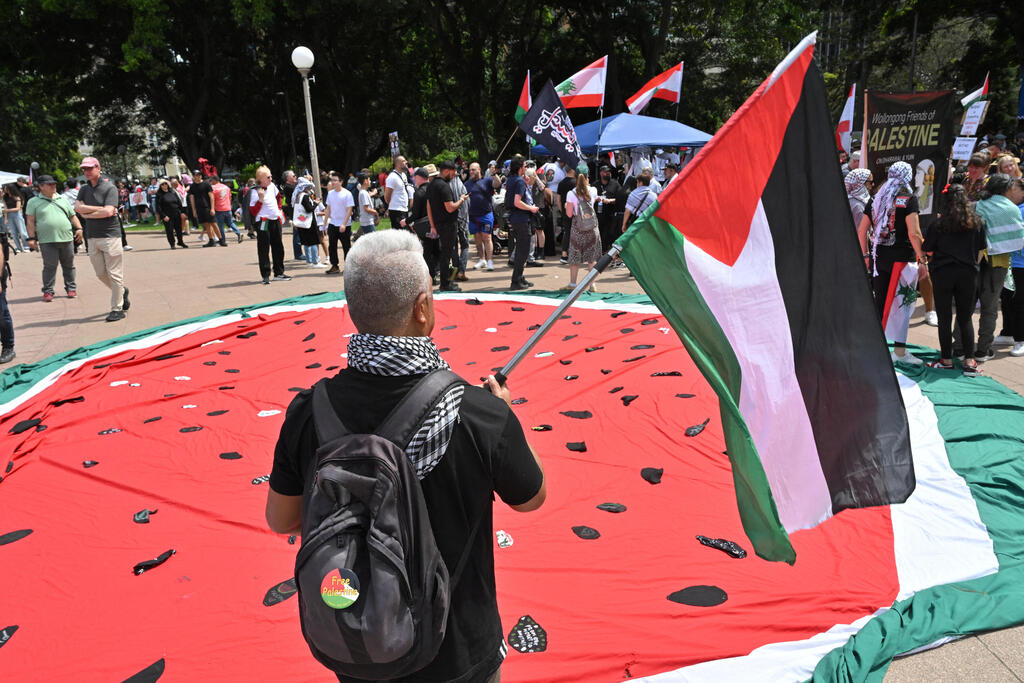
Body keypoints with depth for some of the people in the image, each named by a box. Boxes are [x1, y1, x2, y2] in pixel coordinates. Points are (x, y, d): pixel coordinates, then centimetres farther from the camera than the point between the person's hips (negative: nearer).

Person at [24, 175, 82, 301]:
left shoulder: (62, 199, 16)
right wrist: (31, 237, -6)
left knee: (69, 266, 8)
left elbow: (72, 216, 19)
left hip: (67, 238, 3)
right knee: (49, 267, -4)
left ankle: (71, 288, 18)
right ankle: (48, 291, 5)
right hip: (47, 240, -3)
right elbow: (30, 221, 1)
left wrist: (79, 228, 5)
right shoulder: (34, 202, 5)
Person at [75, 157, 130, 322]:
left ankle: (117, 309, 2)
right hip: (92, 237, 6)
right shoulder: (84, 189, 14)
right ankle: (122, 291, 33)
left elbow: (108, 212, -17)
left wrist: (87, 213, -6)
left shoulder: (109, 188, -5)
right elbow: (77, 207, -2)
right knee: (101, 274, 9)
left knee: (114, 274, -4)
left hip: (110, 235, -6)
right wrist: (100, 209, -9)